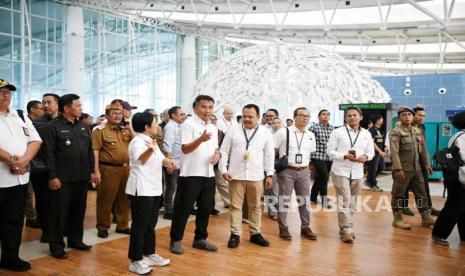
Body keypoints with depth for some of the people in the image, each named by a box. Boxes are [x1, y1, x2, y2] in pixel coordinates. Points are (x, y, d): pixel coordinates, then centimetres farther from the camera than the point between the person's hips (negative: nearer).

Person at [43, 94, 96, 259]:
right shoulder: (53, 127, -7)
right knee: (59, 212, 2)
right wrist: (53, 176, -16)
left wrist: (91, 170, 11)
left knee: (79, 211, 14)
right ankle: (56, 245, 13)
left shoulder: (82, 127, 13)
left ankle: (76, 240, 28)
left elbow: (90, 151, 16)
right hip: (63, 178, -6)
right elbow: (49, 154, -12)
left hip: (82, 177, 6)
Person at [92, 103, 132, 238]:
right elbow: (95, 151, -10)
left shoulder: (125, 130, 13)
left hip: (125, 168, 6)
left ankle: (122, 225, 26)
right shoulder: (100, 130, -5)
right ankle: (103, 227, 17)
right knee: (105, 199, 3)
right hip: (108, 169, -6)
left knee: (124, 199, 13)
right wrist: (96, 171, -16)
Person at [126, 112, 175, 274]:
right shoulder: (138, 142, -16)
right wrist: (150, 150, -57)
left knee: (151, 224, 17)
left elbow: (159, 158, 23)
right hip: (141, 190, -9)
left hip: (154, 189, 9)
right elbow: (141, 160, -36)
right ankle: (135, 262, 7)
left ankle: (149, 255, 29)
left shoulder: (151, 141, 13)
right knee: (140, 226, -3)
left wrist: (167, 162, 1)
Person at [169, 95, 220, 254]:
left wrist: (217, 155, -2)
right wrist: (201, 139, -33)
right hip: (191, 174, -7)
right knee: (183, 208, 1)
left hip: (209, 174, 7)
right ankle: (175, 240, 14)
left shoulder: (213, 128, 14)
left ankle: (200, 238, 26)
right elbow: (185, 149, -17)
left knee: (206, 207, 13)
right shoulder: (189, 124, -9)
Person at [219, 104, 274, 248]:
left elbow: (269, 155, 6)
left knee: (255, 206, 11)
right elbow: (224, 151, 2)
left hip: (256, 176, 1)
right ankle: (235, 234, 13)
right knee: (235, 205, 4)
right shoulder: (233, 130, 2)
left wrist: (269, 174, 3)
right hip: (236, 175, -1)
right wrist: (223, 170, -6)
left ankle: (255, 233, 23)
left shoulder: (265, 133, 4)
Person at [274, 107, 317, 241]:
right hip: (287, 171, -4)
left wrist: (306, 165, 14)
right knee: (284, 200, 4)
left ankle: (305, 227, 24)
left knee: (304, 200, 11)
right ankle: (283, 228, 15)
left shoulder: (311, 135, 8)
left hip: (304, 171, 5)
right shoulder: (283, 132, -7)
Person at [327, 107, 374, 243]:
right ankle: (346, 230, -2)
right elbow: (330, 150, -6)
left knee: (352, 202, 12)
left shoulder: (366, 134, 9)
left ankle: (347, 228, 25)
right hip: (340, 171, -4)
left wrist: (365, 156, -13)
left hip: (357, 172, 5)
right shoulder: (337, 132, -4)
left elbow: (371, 152, 11)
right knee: (344, 201, -9)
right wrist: (345, 156, -20)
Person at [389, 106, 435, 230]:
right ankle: (397, 219, 13)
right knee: (398, 194, 3)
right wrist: (398, 169, -24)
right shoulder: (396, 132, -11)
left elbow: (422, 148, 17)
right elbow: (394, 152, -19)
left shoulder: (417, 131, 11)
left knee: (421, 192, 12)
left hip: (416, 168, 7)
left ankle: (426, 217, 23)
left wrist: (427, 163, 12)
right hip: (403, 169, -7)